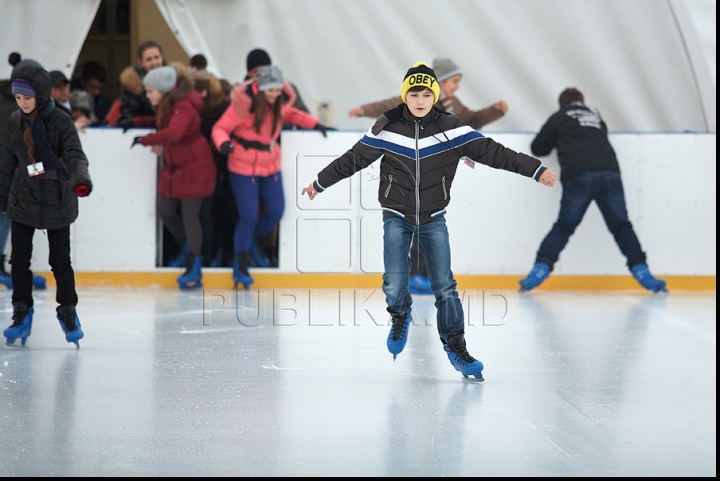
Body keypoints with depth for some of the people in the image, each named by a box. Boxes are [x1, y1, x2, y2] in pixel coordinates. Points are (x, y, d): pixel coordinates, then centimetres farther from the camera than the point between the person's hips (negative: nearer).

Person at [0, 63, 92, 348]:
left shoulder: (60, 122, -12)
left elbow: (74, 154, -25)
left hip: (57, 202, -4)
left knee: (60, 261, 3)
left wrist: (80, 178, -45)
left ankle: (68, 312, 20)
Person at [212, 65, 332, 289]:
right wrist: (223, 143, -38)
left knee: (276, 211, 6)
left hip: (271, 166, 6)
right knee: (248, 217, -7)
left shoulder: (280, 102, -3)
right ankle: (241, 266, 9)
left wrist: (314, 124, 7)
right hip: (244, 168, -6)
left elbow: (290, 114, 20)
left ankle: (259, 239, 38)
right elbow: (220, 128, -17)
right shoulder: (243, 104, -21)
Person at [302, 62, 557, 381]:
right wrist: (320, 183, 7)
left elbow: (490, 152, -8)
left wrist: (536, 170, -12)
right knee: (395, 283, -11)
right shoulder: (387, 128, -7)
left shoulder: (451, 128, -7)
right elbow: (353, 159, 2)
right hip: (396, 217, 0)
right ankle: (400, 316, 23)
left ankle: (455, 346, 8)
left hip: (433, 219, 1)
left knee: (444, 285, -3)